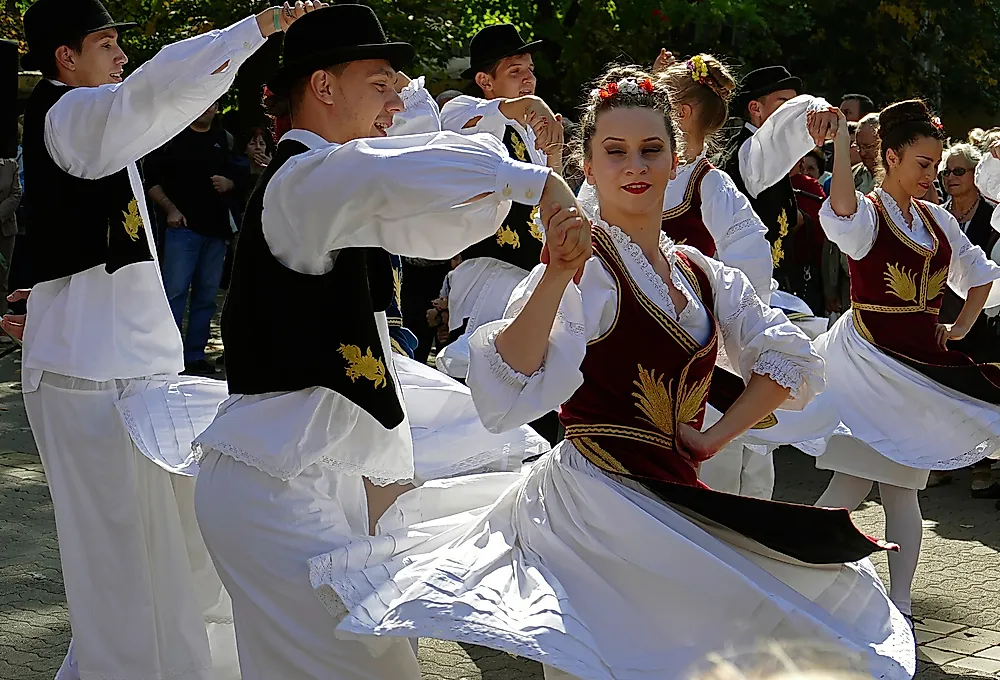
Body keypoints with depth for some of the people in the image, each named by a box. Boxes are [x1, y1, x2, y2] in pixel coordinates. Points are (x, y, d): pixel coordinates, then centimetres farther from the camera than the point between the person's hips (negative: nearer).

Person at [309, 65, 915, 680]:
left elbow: (791, 360, 14)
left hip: (679, 505, 7)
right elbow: (506, 393, -27)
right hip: (597, 507, -6)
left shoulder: (703, 275, 8)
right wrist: (557, 274, -38)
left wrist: (715, 437, 1)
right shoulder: (582, 270, -12)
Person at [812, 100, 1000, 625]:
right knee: (852, 483, -9)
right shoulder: (865, 213, -8)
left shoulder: (937, 219, 11)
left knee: (902, 488, 7)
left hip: (920, 365, 6)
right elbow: (841, 211, -34)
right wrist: (840, 139, -37)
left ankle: (899, 607, 9)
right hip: (868, 360, -6)